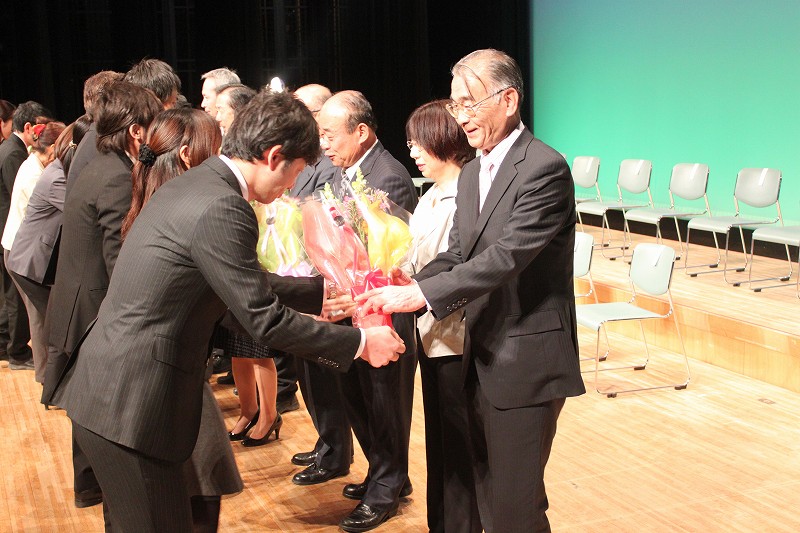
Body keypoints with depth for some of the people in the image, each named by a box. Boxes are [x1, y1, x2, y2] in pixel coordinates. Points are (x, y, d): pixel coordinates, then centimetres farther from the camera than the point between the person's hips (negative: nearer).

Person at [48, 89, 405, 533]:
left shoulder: (193, 183, 11)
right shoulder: (220, 208, -20)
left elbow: (246, 282, 20)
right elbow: (264, 322, -17)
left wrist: (323, 291, 22)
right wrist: (360, 343, -7)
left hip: (103, 389, 10)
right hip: (129, 405, -10)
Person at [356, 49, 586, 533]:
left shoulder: (544, 168, -16)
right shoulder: (473, 172, 13)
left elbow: (505, 257, -25)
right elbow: (459, 253, 10)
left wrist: (420, 294, -28)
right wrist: (410, 285, -9)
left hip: (526, 361, -9)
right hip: (482, 356, 9)